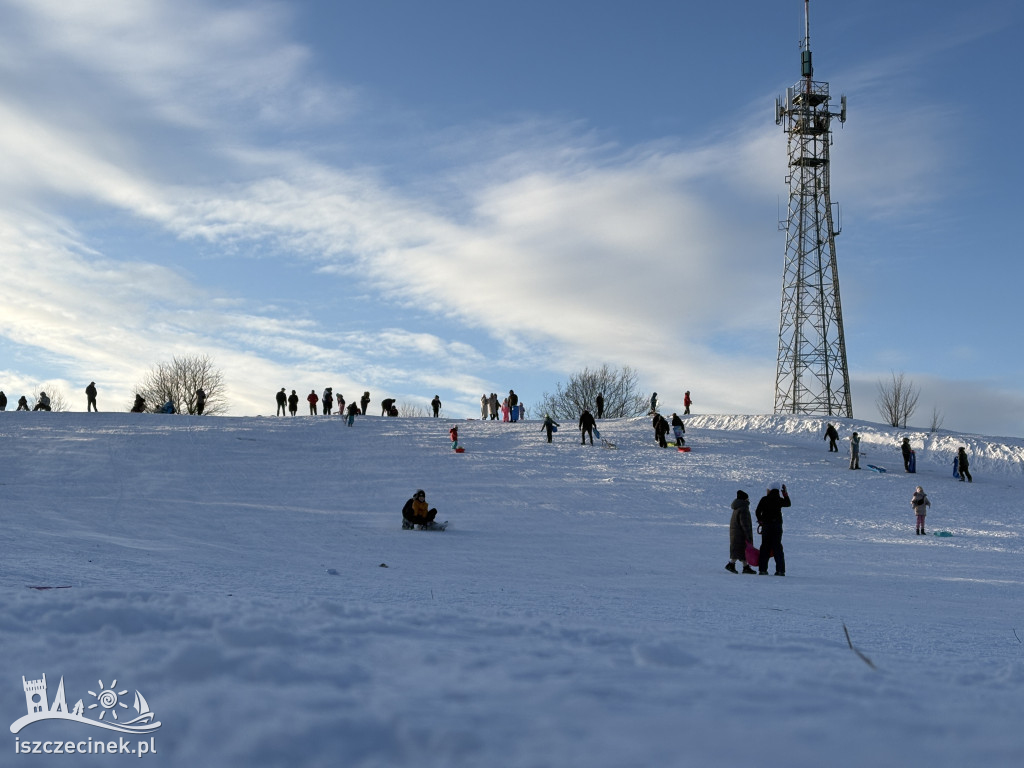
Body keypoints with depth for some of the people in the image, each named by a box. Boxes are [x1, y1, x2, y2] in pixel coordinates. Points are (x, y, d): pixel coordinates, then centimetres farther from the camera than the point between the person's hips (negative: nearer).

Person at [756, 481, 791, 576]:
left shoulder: (764, 499, -3)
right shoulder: (779, 500, -1)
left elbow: (758, 512, -4)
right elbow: (789, 504, 20)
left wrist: (760, 521, 11)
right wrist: (785, 493, 25)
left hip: (766, 525, -1)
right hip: (777, 525, 1)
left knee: (765, 547, 5)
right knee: (777, 547, 5)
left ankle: (762, 569, 1)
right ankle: (780, 570, -1)